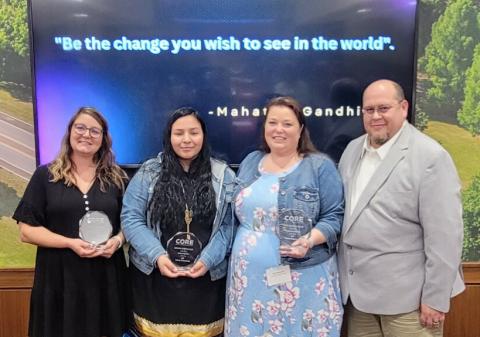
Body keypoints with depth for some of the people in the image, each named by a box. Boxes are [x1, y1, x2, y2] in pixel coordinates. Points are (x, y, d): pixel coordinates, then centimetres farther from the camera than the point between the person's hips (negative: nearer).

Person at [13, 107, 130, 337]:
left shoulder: (116, 178, 7)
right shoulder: (45, 176, 1)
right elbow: (27, 231, -3)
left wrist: (118, 240, -10)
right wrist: (70, 243, -15)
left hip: (106, 276, 2)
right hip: (59, 277, -1)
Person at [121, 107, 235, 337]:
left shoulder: (223, 176, 1)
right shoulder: (149, 172, 0)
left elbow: (228, 225, -1)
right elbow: (131, 218, -3)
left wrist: (208, 259, -14)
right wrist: (157, 256, -14)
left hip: (206, 277, 0)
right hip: (154, 275, 0)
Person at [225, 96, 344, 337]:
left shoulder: (320, 166, -4)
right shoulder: (250, 163, 10)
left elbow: (334, 216, -7)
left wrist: (310, 240, -23)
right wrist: (237, 250, 9)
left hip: (302, 278, -4)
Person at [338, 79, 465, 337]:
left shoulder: (430, 157, -14)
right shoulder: (352, 149, 6)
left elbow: (444, 234, -16)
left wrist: (436, 299, -14)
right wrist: (343, 276, 12)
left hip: (407, 296, -5)